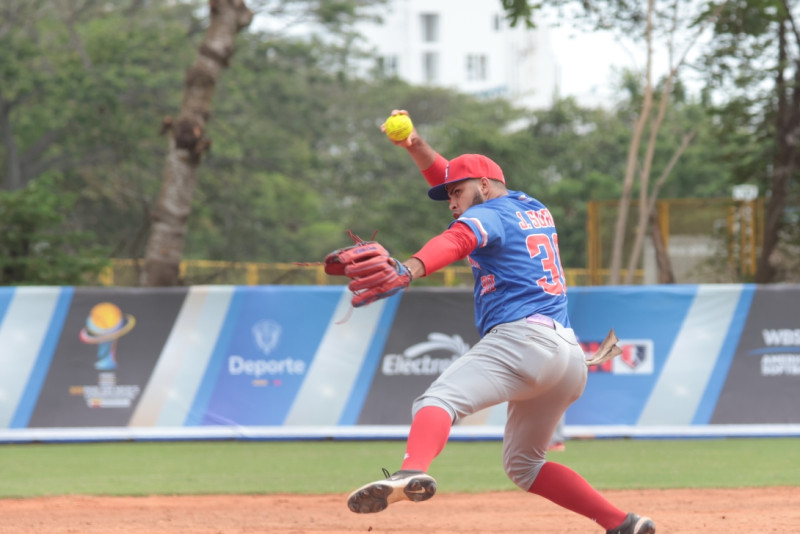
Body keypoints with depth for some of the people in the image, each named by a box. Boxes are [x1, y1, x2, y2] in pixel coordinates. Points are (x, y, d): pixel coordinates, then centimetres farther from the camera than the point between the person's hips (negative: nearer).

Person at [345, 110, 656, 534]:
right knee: (523, 464, 22)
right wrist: (415, 147, 23)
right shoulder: (534, 209, 28)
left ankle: (411, 473, -58)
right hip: (572, 355, 9)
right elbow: (449, 177, 37)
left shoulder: (489, 215, 4)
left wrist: (410, 269, -38)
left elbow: (456, 241, -20)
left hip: (522, 339, -9)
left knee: (438, 400, -27)